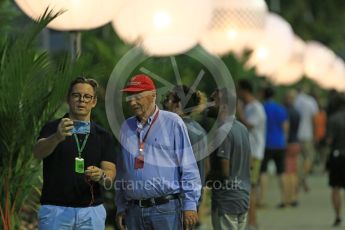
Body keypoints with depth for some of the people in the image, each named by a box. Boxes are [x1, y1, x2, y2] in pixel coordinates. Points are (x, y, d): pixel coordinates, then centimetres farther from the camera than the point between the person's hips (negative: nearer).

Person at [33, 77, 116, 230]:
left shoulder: (103, 136, 9)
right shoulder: (52, 129, 2)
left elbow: (110, 174, 0)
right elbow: (38, 152, -18)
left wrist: (100, 175, -24)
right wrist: (57, 138, -39)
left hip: (92, 212, 2)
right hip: (55, 210, -2)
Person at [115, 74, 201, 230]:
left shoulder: (172, 122, -2)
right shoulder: (127, 127, 13)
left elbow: (188, 167, -3)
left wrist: (190, 205, -7)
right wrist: (121, 208, 15)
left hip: (166, 208, -5)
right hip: (134, 210, 5)